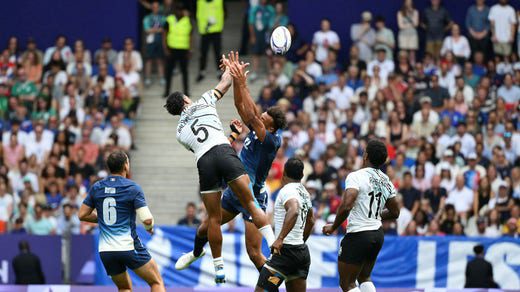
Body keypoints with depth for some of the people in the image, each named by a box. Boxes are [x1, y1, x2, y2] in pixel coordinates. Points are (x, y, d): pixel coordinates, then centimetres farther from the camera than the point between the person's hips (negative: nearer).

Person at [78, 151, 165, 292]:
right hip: (129, 247, -5)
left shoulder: (96, 188, 5)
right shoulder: (133, 188, -8)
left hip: (105, 251, 5)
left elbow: (82, 215, 10)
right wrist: (150, 228, 9)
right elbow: (147, 220, -14)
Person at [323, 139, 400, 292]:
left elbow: (346, 206, -25)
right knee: (364, 277, 24)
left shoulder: (356, 176, -14)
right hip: (378, 233, 8)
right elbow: (394, 213, 17)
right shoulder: (386, 181, 8)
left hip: (358, 234, -8)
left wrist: (333, 227, -10)